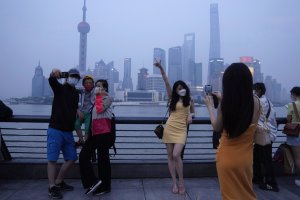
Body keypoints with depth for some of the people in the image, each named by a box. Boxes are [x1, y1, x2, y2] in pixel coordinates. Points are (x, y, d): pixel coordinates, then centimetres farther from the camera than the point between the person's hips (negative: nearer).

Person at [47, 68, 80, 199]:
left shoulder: (76, 94, 16)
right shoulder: (60, 88, -1)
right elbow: (52, 81, -24)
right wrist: (53, 74, -45)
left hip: (68, 131, 7)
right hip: (55, 130, -6)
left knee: (71, 158, 9)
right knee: (52, 159, -4)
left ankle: (58, 182, 25)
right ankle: (52, 188, 7)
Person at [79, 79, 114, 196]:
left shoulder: (107, 98, -2)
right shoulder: (96, 98, 20)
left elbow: (100, 109, -19)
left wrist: (98, 96, -9)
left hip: (104, 133, -8)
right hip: (94, 133, 8)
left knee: (102, 159, -1)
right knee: (83, 156, 3)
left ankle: (105, 187, 12)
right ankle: (93, 182, 12)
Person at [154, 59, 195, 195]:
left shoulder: (190, 100, 8)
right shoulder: (173, 98, 5)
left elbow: (193, 113, 22)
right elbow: (166, 82, -6)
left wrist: (190, 115, -3)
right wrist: (161, 68, -15)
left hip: (181, 130, -1)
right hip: (169, 128, 1)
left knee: (176, 155, -15)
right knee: (170, 156, 4)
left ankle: (181, 182, 3)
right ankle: (174, 183, 15)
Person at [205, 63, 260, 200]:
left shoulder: (225, 103, -18)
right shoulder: (255, 101, -9)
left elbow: (217, 127, -2)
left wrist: (210, 106, 8)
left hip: (227, 157, -3)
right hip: (245, 157, 3)